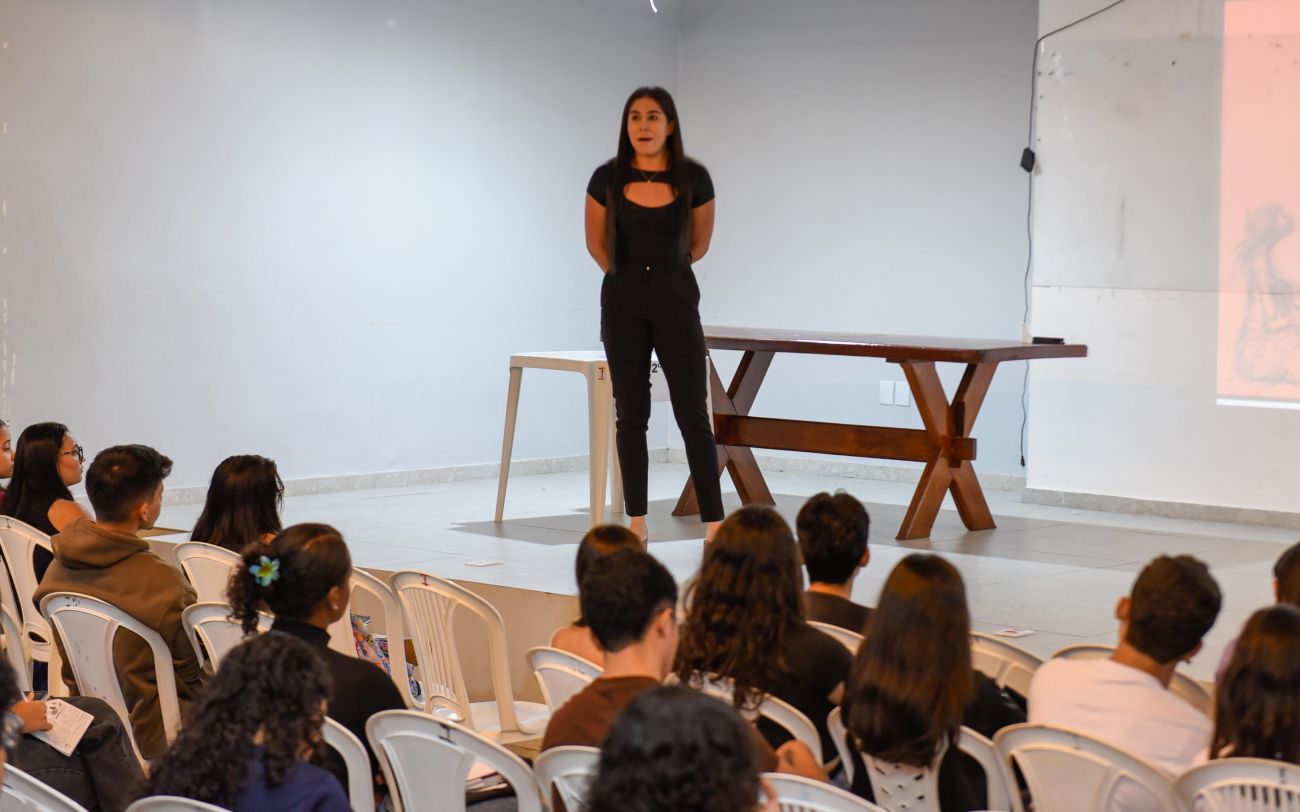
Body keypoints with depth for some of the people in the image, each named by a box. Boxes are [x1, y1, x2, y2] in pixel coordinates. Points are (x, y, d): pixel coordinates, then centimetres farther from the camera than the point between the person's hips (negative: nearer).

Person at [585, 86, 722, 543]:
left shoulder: (693, 179, -6)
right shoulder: (607, 179, -5)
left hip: (675, 298, -1)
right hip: (623, 301, 1)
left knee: (692, 413, -5)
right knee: (631, 413, 4)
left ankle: (714, 523, -7)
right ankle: (636, 520, 12)